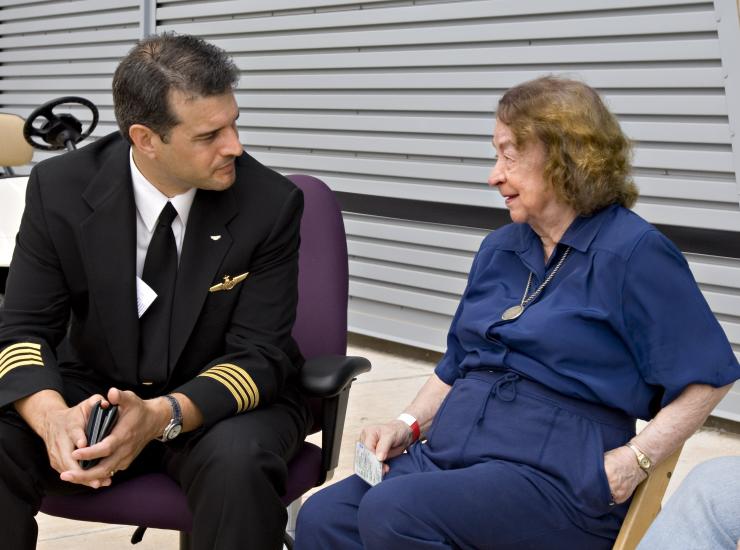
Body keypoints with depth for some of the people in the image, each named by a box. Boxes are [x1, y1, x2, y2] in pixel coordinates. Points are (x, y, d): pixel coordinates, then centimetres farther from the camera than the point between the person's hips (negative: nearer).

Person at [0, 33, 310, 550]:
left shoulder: (270, 204, -16)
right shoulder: (60, 188, -11)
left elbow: (259, 355, -15)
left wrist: (162, 417, -34)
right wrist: (54, 417, -33)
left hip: (222, 405, -2)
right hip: (96, 391, 2)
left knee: (236, 462, -36)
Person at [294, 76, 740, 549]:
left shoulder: (633, 252, -3)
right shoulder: (498, 250, 20)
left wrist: (635, 459, -15)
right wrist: (409, 424, 9)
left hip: (556, 474, -6)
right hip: (449, 453, 7)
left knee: (391, 511, -30)